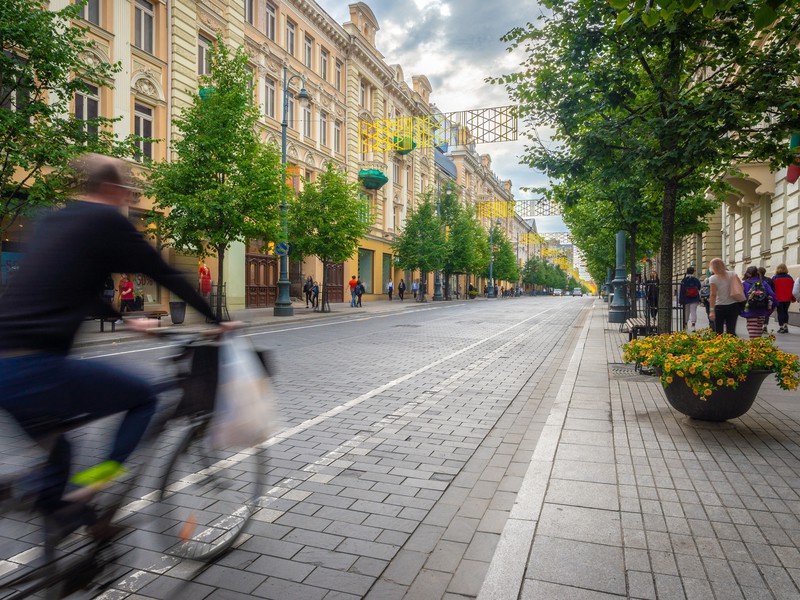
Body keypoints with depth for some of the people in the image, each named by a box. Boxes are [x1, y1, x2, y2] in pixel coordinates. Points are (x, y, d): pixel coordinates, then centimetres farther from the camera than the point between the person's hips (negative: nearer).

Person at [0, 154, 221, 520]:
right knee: (144, 397, 12)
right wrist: (216, 319, 11)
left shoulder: (54, 220, 18)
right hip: (36, 369, -9)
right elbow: (166, 275, -1)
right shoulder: (106, 220, -5)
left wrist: (127, 320, 41)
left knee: (54, 448, 28)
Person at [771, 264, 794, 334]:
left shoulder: (775, 278, -7)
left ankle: (781, 327, -1)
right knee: (785, 311, 15)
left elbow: (772, 289, -7)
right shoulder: (790, 277, 4)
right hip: (788, 299, 3)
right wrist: (793, 298, 15)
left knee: (780, 312, 1)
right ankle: (786, 326, 11)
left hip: (778, 298, -3)